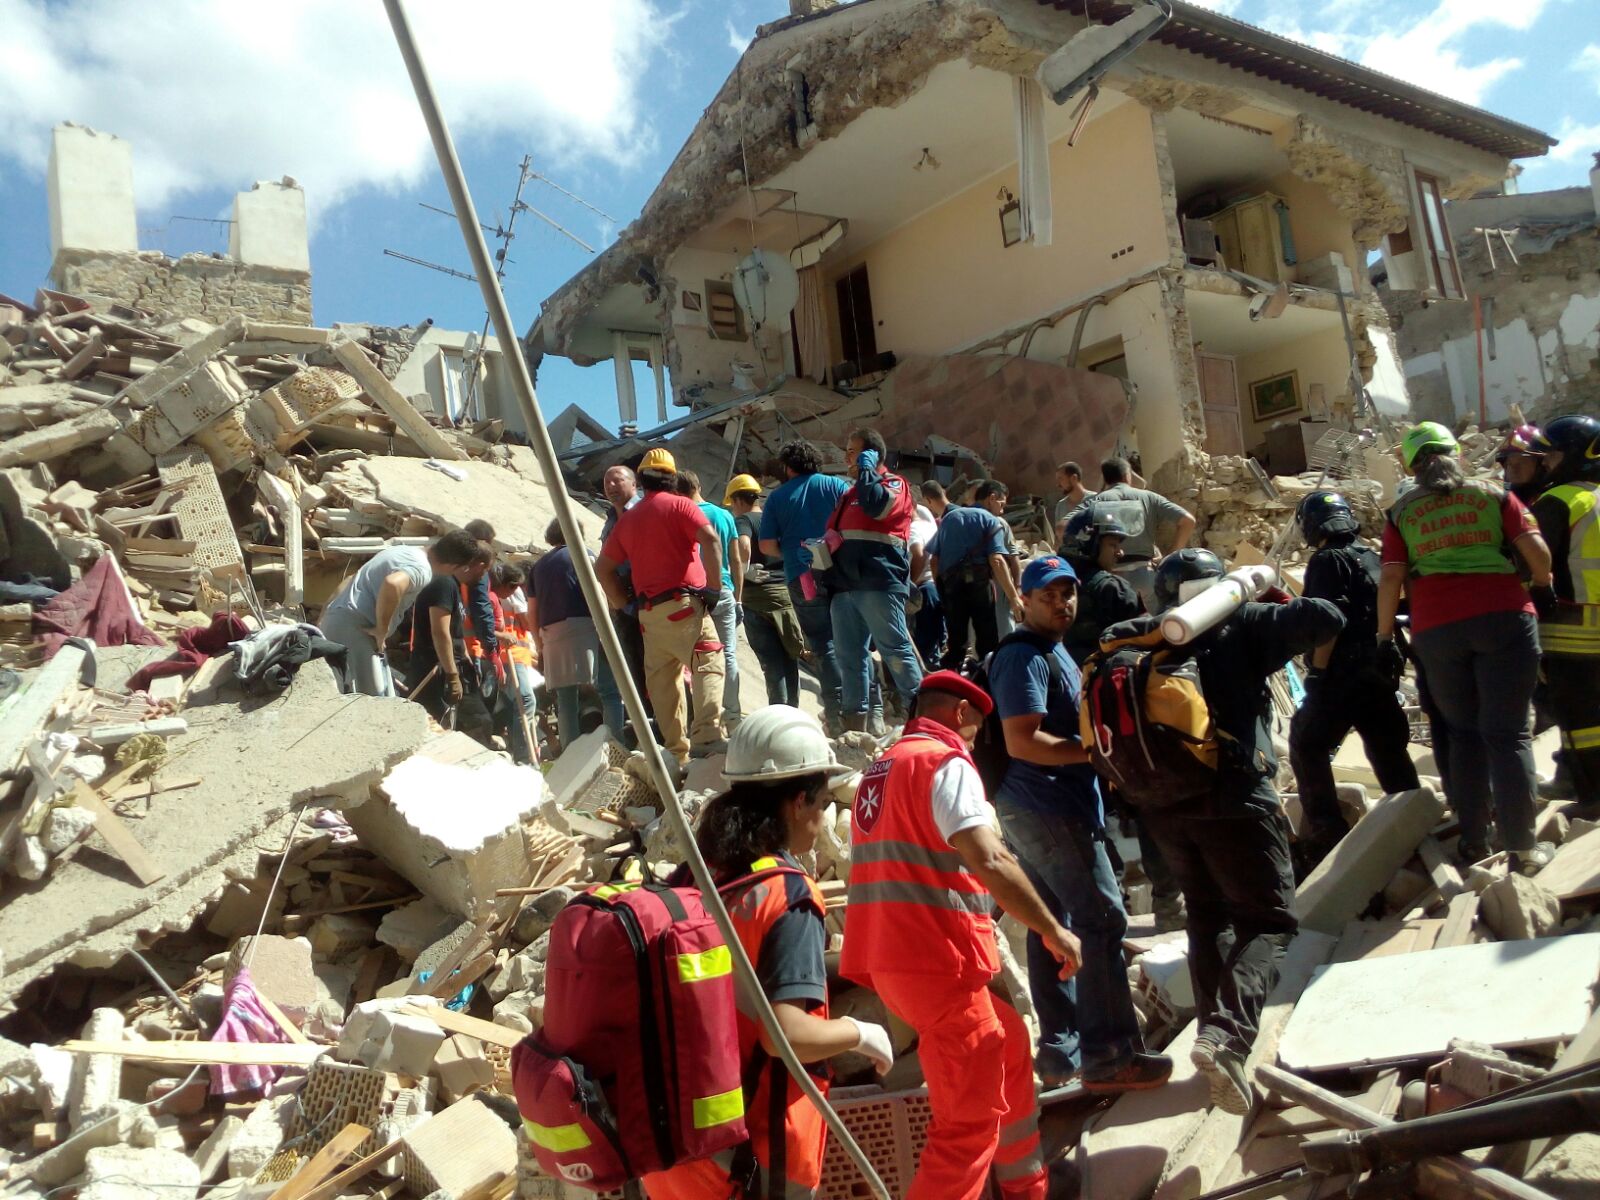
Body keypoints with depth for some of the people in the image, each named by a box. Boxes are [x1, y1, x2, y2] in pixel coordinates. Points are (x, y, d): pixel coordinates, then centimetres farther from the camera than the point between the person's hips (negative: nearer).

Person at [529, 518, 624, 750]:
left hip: (551, 634, 5)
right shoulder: (582, 555, 7)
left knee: (566, 701, 6)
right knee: (610, 692, -4)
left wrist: (540, 647, 25)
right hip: (584, 626, -5)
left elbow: (532, 614, 19)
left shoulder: (537, 567, 20)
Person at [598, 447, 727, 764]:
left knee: (663, 681, 9)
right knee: (709, 665, -12)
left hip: (649, 611, 6)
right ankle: (707, 736, -29)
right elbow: (711, 539, -15)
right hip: (684, 604, -6)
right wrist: (714, 586, -11)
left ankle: (676, 752, 12)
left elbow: (603, 568, 20)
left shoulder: (627, 518, 18)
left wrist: (624, 605, 20)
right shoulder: (679, 505, 1)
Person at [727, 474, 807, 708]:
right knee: (789, 660, 11)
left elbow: (743, 545, -25)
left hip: (757, 595, -6)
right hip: (786, 592, 6)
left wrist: (745, 571, -12)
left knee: (772, 662, -5)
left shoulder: (743, 520, -3)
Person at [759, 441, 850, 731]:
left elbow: (767, 545, 2)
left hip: (802, 579, 0)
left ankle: (837, 712, -1)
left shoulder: (778, 497, 8)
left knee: (823, 645, 3)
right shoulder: (835, 485, 8)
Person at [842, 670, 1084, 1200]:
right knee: (969, 1121, -2)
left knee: (1007, 1044, 26)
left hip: (893, 957, 10)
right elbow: (989, 863, -21)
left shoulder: (880, 769, 17)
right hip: (938, 961, -10)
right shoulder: (946, 763, -10)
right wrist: (1053, 931, -12)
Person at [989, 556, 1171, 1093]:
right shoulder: (1023, 656, -14)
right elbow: (1022, 741, -22)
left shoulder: (1053, 651, 18)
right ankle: (1108, 1056, -1)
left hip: (1034, 810, 10)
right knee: (1102, 921, -7)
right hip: (1048, 810, -10)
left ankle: (1059, 1049, 21)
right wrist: (1094, 750, -20)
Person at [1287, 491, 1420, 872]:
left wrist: (1317, 673, -16)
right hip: (1380, 671, 8)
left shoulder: (1327, 560, -8)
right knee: (1389, 751, 16)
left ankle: (1326, 836, -7)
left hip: (1343, 674, -8)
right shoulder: (1371, 557, 16)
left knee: (1307, 747, -2)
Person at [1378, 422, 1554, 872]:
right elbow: (1535, 550, 1)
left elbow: (1391, 577, 2)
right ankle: (1523, 848, 1)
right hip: (1503, 617, -1)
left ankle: (1473, 840, 15)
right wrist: (1543, 586, 19)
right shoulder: (1493, 496, 10)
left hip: (1437, 628, 1)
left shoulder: (1401, 512, 10)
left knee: (1464, 732, 14)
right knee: (1508, 734, 2)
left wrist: (1384, 636, 7)